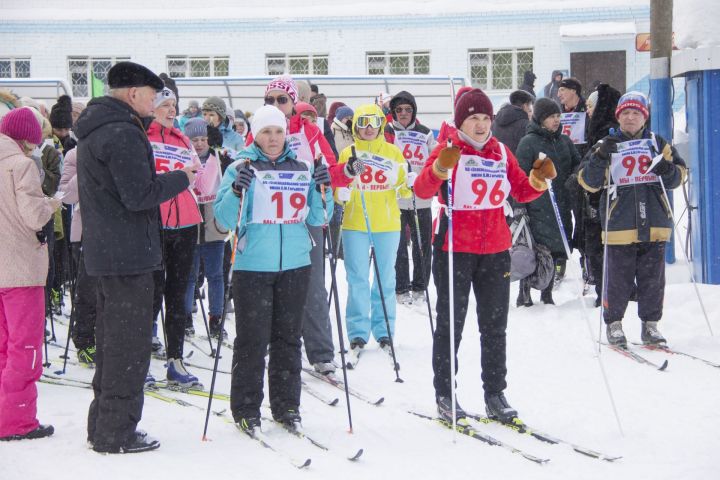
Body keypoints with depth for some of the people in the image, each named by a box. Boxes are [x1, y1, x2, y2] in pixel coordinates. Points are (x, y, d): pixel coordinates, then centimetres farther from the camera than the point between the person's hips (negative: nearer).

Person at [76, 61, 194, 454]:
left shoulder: (94, 131, 15)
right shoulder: (122, 133, -17)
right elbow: (139, 194, -22)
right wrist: (182, 178, -8)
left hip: (104, 251, 10)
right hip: (128, 254, -10)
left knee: (112, 340, 18)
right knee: (130, 344, -3)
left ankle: (103, 425, 26)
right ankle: (116, 433, 2)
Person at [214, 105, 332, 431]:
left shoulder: (302, 169, 10)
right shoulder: (241, 168, -1)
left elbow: (317, 218, 12)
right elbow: (225, 219, -8)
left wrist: (322, 190, -5)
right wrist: (237, 191, -25)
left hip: (295, 266, 4)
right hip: (253, 267, -4)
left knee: (288, 338, 10)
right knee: (252, 340, -2)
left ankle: (287, 405, 20)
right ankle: (246, 409, 8)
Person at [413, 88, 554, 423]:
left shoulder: (501, 152, 9)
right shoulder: (448, 150, -6)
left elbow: (522, 192, 11)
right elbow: (422, 190, -18)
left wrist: (539, 179, -8)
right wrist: (441, 167, -35)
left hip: (495, 249, 5)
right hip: (454, 248, -5)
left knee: (495, 326, 9)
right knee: (450, 323, 2)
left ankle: (495, 395, 17)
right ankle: (444, 396, 11)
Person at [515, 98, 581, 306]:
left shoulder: (565, 141, 12)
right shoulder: (528, 142, -4)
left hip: (562, 208, 6)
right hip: (538, 209, -6)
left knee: (555, 251, 10)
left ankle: (547, 294, 21)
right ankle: (524, 294, 3)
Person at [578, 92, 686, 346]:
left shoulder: (658, 143, 12)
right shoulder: (607, 145, 6)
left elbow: (680, 172, 17)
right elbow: (589, 182, 0)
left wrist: (669, 170, -7)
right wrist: (600, 158, -17)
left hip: (655, 223, 2)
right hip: (620, 225, -2)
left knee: (653, 277, 6)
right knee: (618, 278, 0)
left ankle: (650, 324, 16)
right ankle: (613, 323, 13)